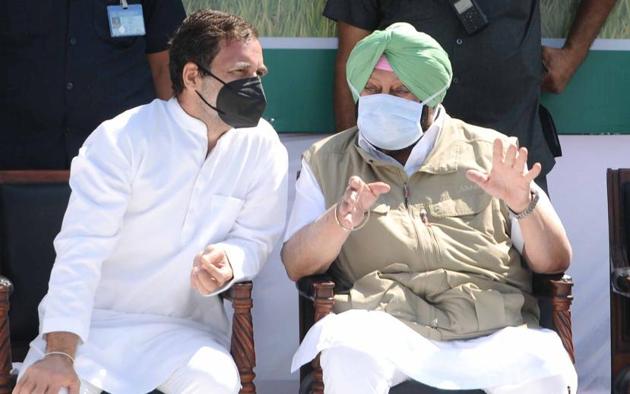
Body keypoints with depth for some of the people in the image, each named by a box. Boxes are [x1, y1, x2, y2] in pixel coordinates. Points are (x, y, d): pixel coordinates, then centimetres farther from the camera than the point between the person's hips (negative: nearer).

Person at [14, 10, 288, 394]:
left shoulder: (262, 146, -5)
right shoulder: (121, 139, -13)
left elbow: (255, 237, 3)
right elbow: (82, 248, -19)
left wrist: (228, 259, -24)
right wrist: (59, 353, -29)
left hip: (187, 325, 2)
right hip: (93, 319, -2)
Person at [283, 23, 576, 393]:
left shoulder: (489, 152, 15)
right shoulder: (327, 161, 17)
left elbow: (555, 263, 11)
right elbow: (297, 266, 6)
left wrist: (525, 204, -8)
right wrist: (339, 220, -14)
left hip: (494, 331, 1)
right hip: (383, 324, 0)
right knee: (351, 353, -35)